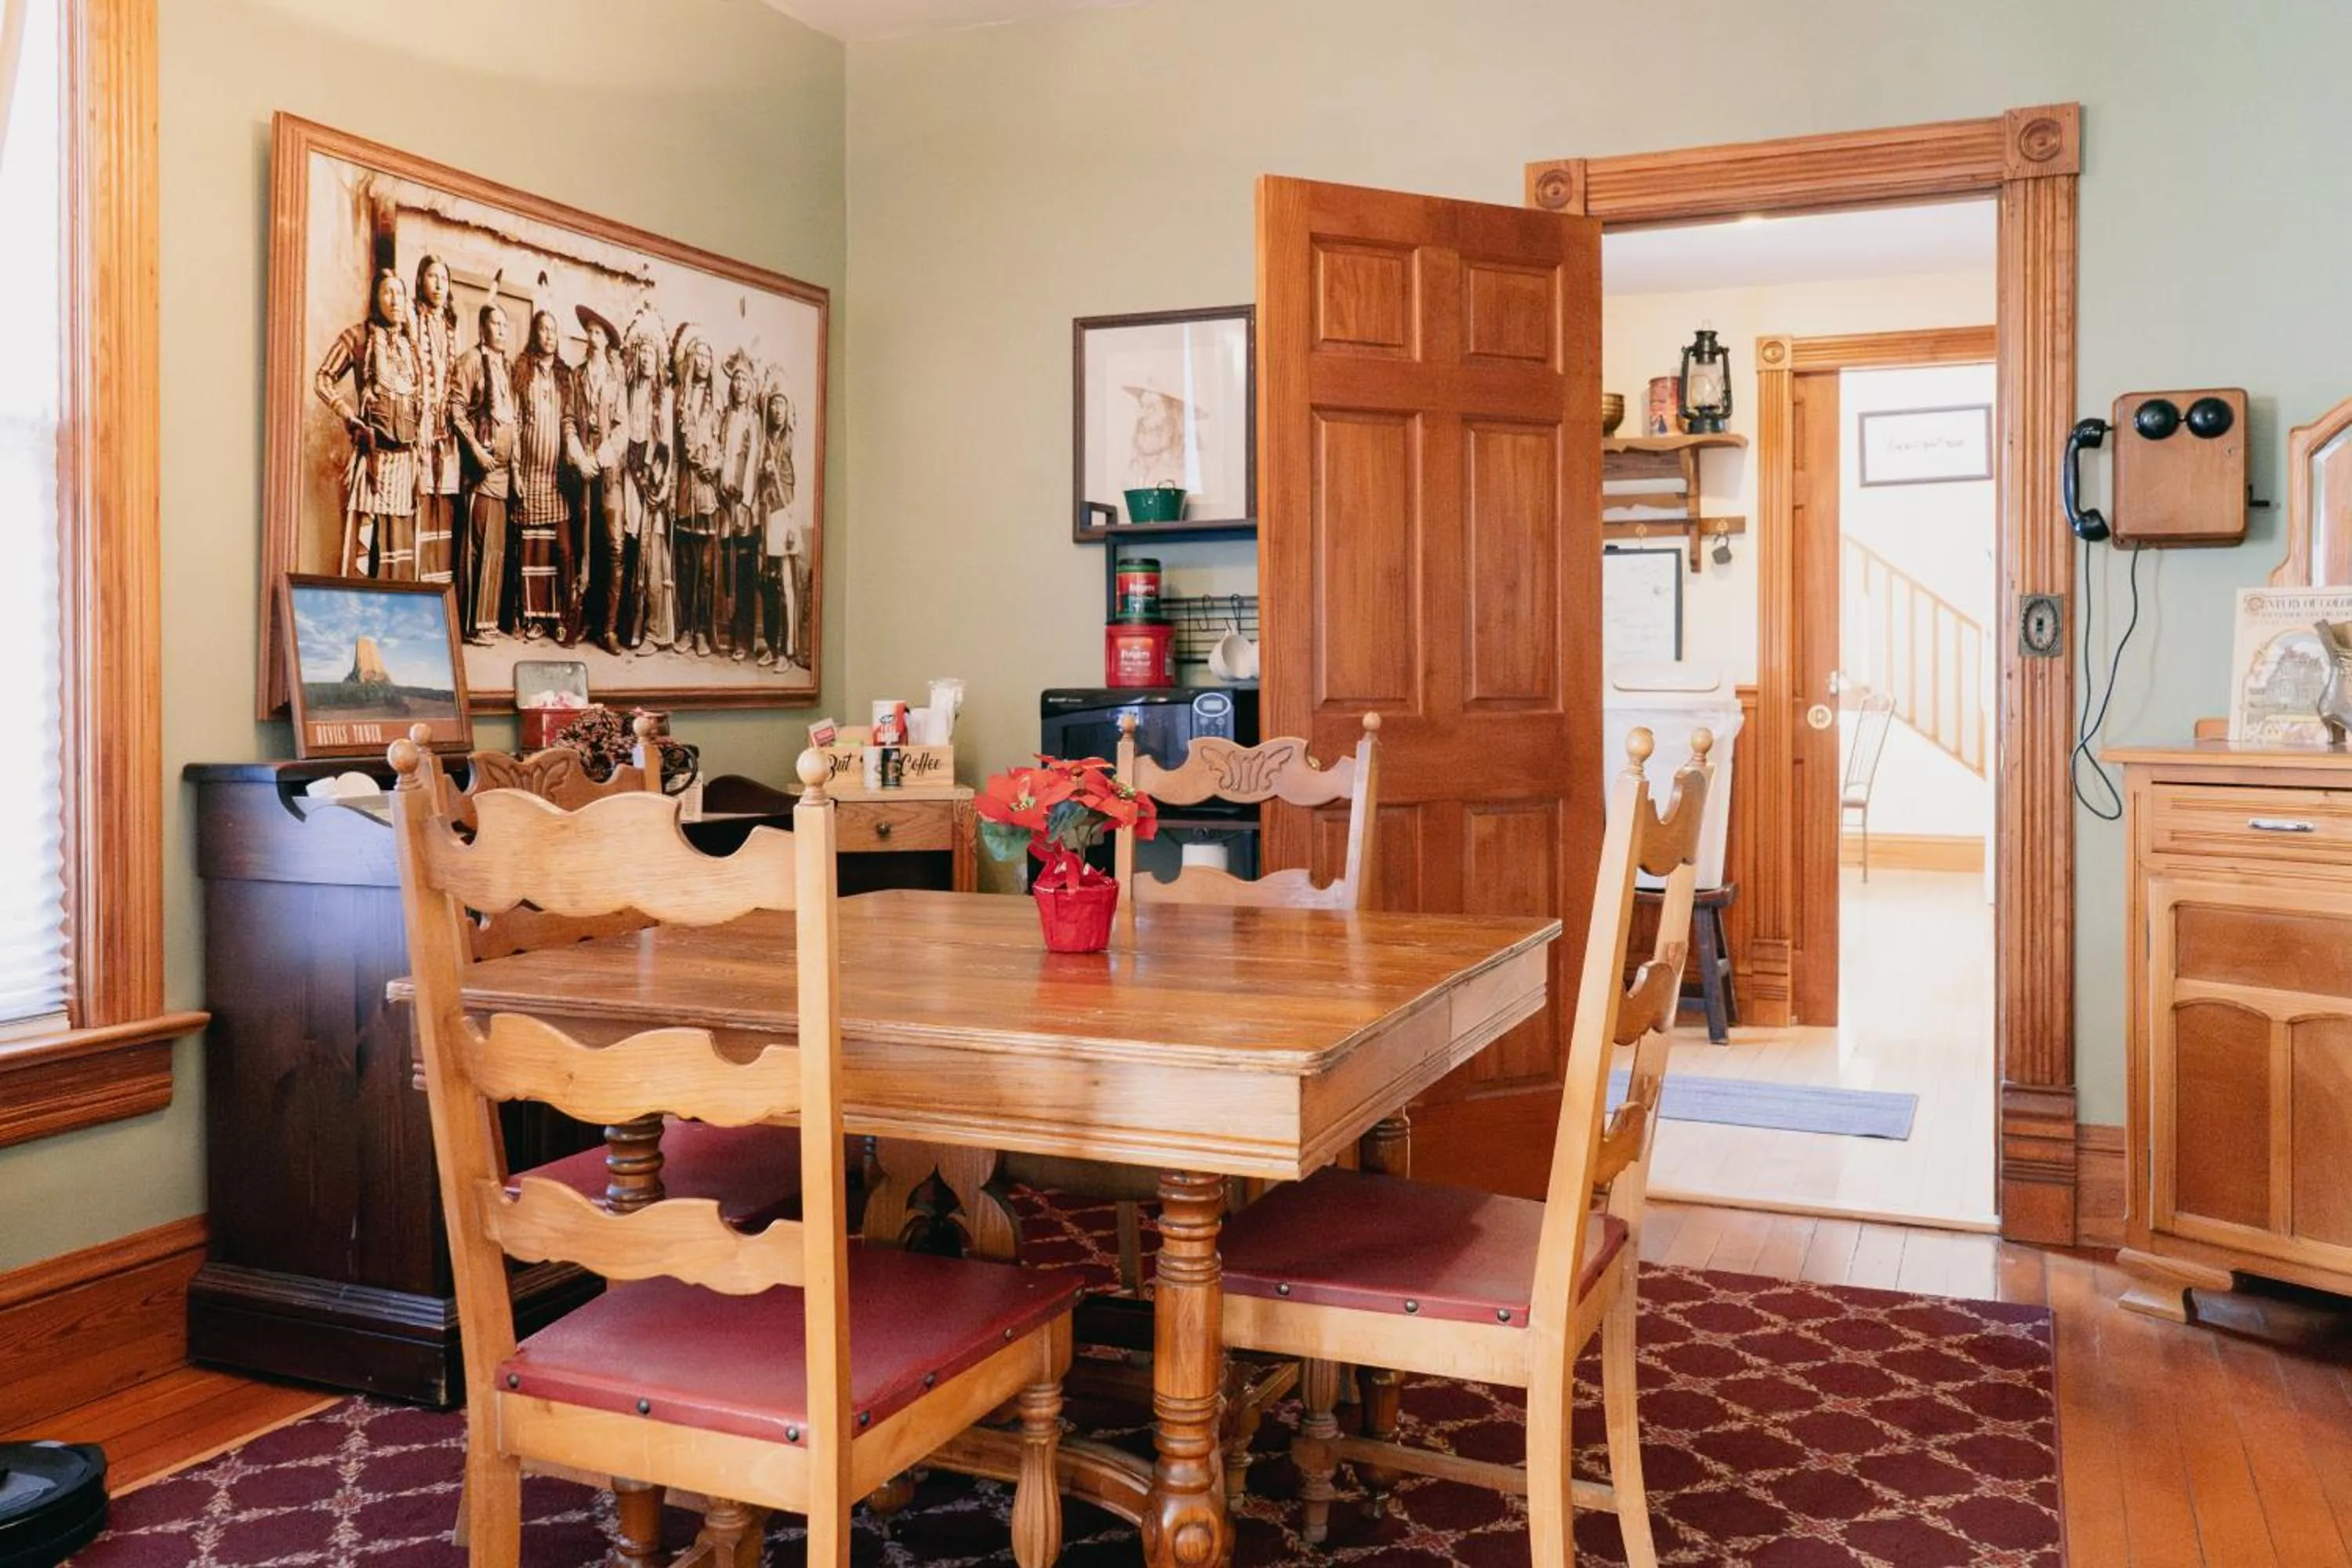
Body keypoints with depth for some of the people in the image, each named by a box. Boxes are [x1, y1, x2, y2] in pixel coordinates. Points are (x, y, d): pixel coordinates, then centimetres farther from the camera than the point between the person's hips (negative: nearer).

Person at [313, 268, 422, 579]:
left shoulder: (411, 344, 18)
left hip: (405, 454, 5)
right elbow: (323, 380, 3)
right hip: (372, 449, -5)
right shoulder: (357, 336, 5)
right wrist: (351, 417, -8)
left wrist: (421, 430, 9)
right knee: (362, 529, -10)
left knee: (398, 537, 3)